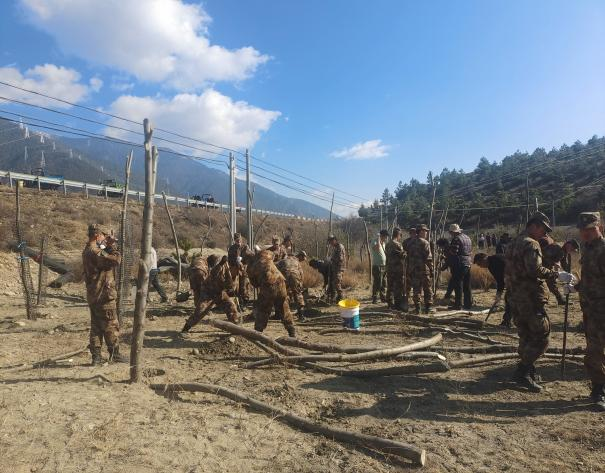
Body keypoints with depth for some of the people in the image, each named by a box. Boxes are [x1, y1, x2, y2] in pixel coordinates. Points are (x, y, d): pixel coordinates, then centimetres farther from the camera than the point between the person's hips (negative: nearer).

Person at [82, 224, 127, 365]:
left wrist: (108, 247, 6)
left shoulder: (87, 251, 13)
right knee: (111, 325, 0)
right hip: (103, 295, -10)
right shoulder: (95, 251, -19)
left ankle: (96, 356, 17)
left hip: (93, 295, 10)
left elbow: (105, 259, 19)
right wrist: (112, 246, -11)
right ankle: (115, 353, 8)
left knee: (96, 326, 13)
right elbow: (116, 260, -25)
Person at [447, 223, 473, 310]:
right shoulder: (467, 237, 15)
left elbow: (453, 252, -19)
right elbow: (470, 249, 20)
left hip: (459, 265, -8)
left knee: (458, 286, -3)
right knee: (467, 286, 14)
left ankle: (458, 305, 0)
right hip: (468, 263, 9)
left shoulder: (456, 239, -13)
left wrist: (447, 249, -1)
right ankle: (468, 304, 19)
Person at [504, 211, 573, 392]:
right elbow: (535, 270, -26)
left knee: (526, 337, 16)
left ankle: (528, 373, 23)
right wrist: (557, 275, -18)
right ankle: (522, 372, -4)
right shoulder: (531, 244, -12)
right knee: (541, 337, -2)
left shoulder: (513, 243, 18)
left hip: (515, 299, 10)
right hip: (531, 299, -9)